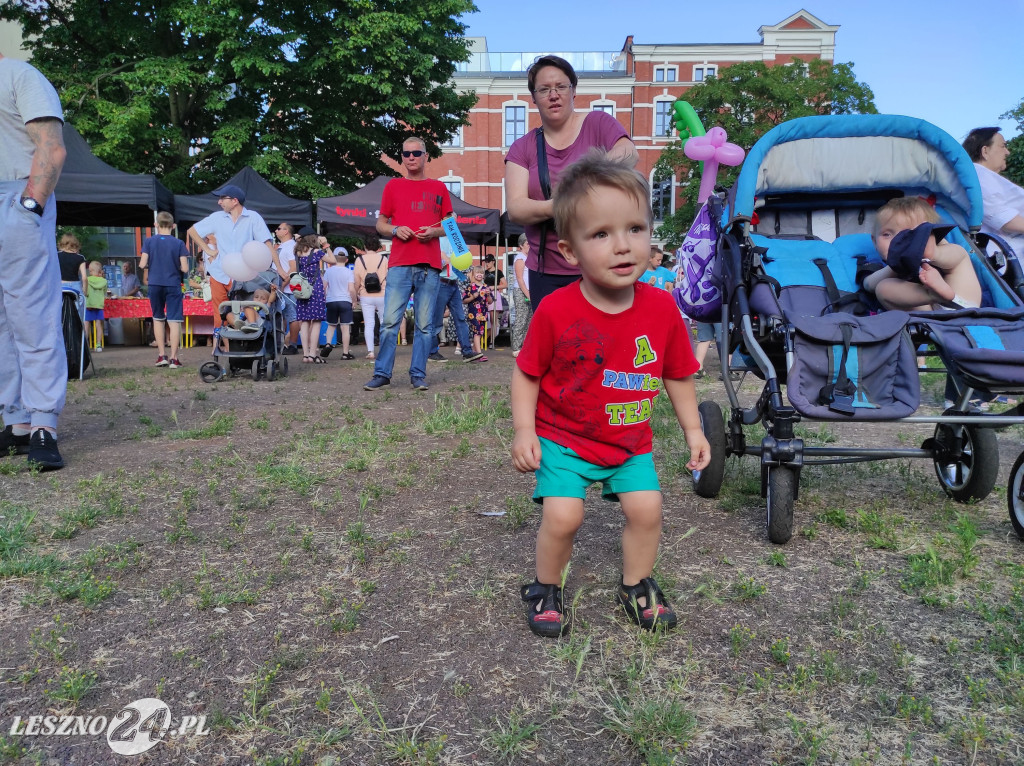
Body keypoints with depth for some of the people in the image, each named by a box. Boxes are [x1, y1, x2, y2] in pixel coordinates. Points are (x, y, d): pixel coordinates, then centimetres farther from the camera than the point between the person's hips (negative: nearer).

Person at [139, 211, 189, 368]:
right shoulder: (179, 243, -4)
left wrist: (148, 268, 16)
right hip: (173, 285, -2)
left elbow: (142, 264, -6)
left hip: (155, 284, 2)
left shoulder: (149, 241, -1)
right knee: (174, 320, -1)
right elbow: (185, 268, -8)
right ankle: (173, 358, -5)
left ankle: (161, 356, 16)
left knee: (158, 318, 17)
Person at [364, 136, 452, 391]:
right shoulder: (393, 186, 13)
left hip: (430, 265, 1)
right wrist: (395, 230, -7)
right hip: (399, 264, 0)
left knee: (424, 324, 1)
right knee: (390, 320, -5)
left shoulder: (439, 188, 14)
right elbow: (380, 224, 14)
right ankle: (382, 373, 1)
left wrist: (434, 231, -5)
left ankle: (418, 374, 8)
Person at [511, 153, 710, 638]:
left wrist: (693, 429, 5)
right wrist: (523, 431, -14)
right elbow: (526, 373, -8)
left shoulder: (662, 309, -10)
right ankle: (545, 589, 18)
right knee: (562, 516, -11)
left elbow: (677, 375, 4)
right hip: (564, 439, -3)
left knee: (646, 508, 0)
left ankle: (636, 586, 28)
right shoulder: (556, 312, -20)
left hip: (631, 442, 3)